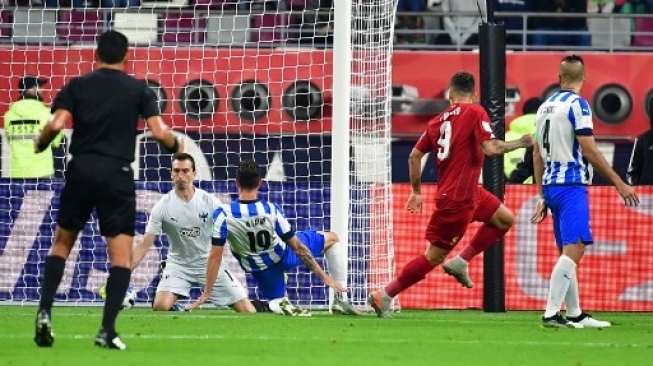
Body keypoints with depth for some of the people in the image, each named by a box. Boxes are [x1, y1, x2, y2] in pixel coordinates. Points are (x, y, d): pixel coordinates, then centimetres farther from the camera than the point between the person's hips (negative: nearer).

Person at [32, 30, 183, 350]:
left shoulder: (77, 86, 5)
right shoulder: (138, 90, 3)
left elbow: (57, 124, -8)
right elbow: (159, 132, -6)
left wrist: (40, 143, 13)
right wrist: (176, 146, 15)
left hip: (81, 171, 2)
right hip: (117, 175, -2)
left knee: (62, 242, 19)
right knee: (122, 254, 2)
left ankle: (45, 312, 3)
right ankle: (107, 330, -10)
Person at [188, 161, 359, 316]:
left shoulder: (223, 215, -24)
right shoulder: (272, 210, -24)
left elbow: (215, 257, -21)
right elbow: (298, 248, -18)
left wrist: (206, 293, -12)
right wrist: (324, 276, -10)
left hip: (261, 270, 1)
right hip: (283, 257, -1)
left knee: (275, 303, 31)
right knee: (332, 238, 19)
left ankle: (282, 305, -11)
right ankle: (340, 300, 12)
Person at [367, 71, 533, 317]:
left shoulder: (438, 121, 11)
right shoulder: (475, 112, -9)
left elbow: (415, 155, 11)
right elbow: (489, 148, -19)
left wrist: (416, 192, 19)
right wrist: (520, 143, -5)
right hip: (458, 198, -8)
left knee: (505, 219, 17)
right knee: (434, 256, -3)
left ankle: (460, 262, 10)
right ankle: (385, 295, -2)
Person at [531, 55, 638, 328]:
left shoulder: (545, 107, 15)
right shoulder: (577, 104, -8)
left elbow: (537, 155, 18)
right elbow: (589, 151, -12)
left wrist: (542, 197, 24)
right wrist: (619, 184, -6)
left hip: (550, 185, 8)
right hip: (571, 184, -8)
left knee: (567, 251, 14)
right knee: (574, 248, -13)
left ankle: (575, 314, 17)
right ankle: (551, 313, -22)